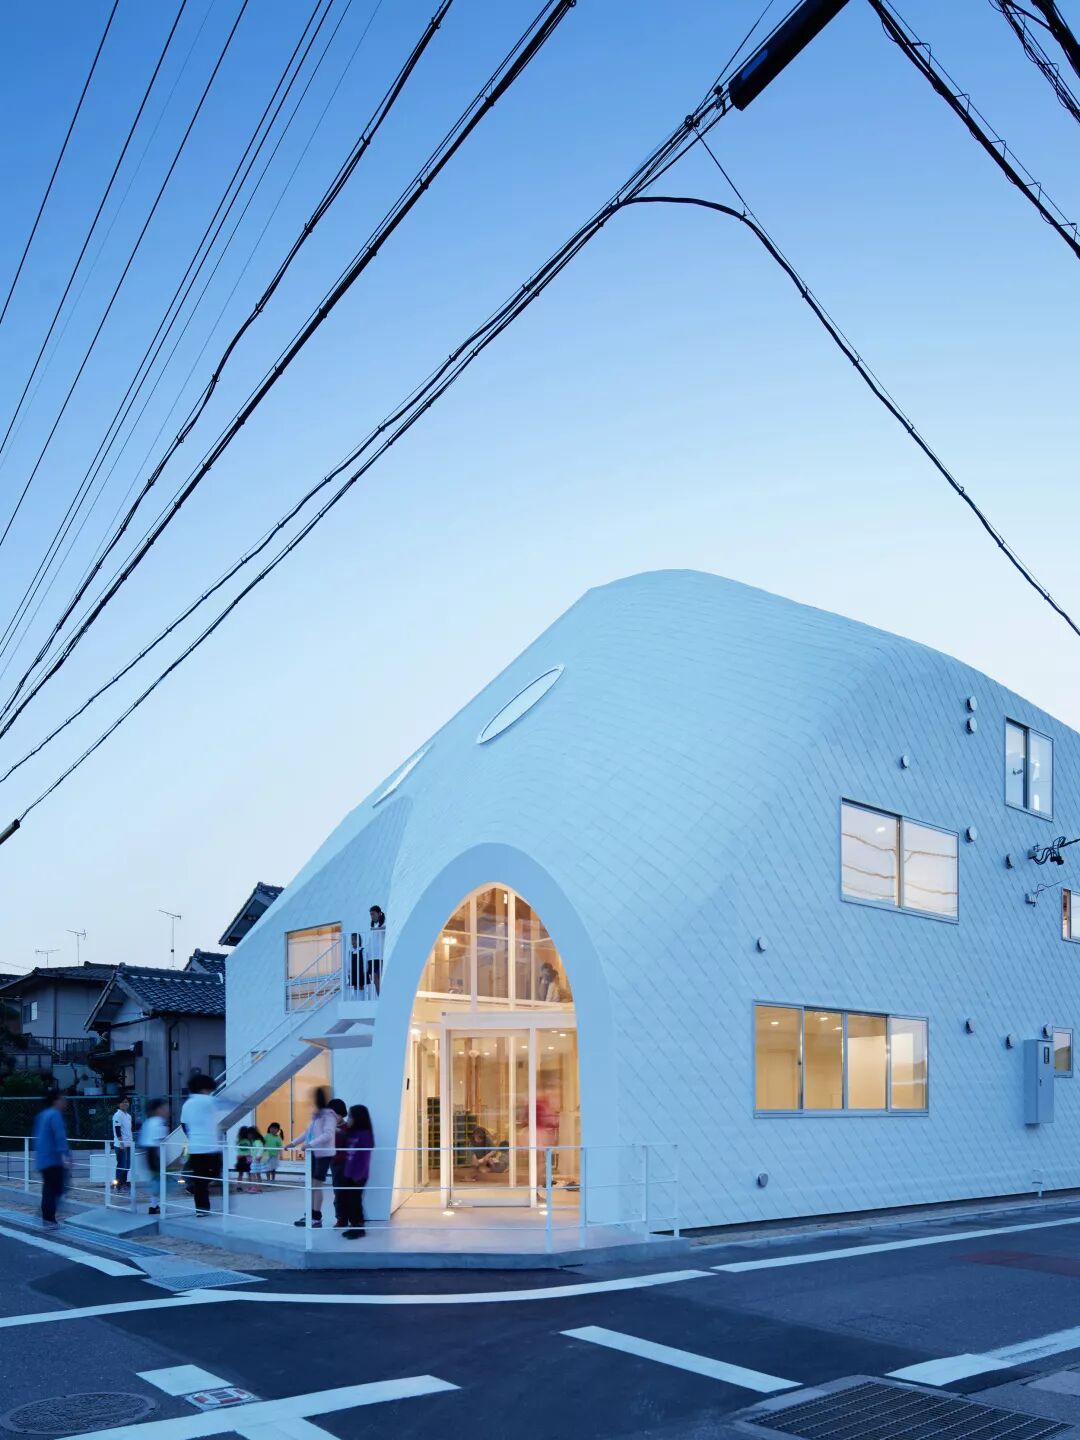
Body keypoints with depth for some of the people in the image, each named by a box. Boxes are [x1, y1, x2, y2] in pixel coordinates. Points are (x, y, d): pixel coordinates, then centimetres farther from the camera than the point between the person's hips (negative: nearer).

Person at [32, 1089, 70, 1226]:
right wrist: (64, 1154, -34)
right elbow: (59, 1136, -26)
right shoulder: (55, 1115, -14)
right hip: (53, 1159, -9)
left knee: (48, 1188, 15)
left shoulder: (42, 1114, 15)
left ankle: (46, 1217, 17)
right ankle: (49, 1219, -6)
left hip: (42, 1159, 9)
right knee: (55, 1188, -5)